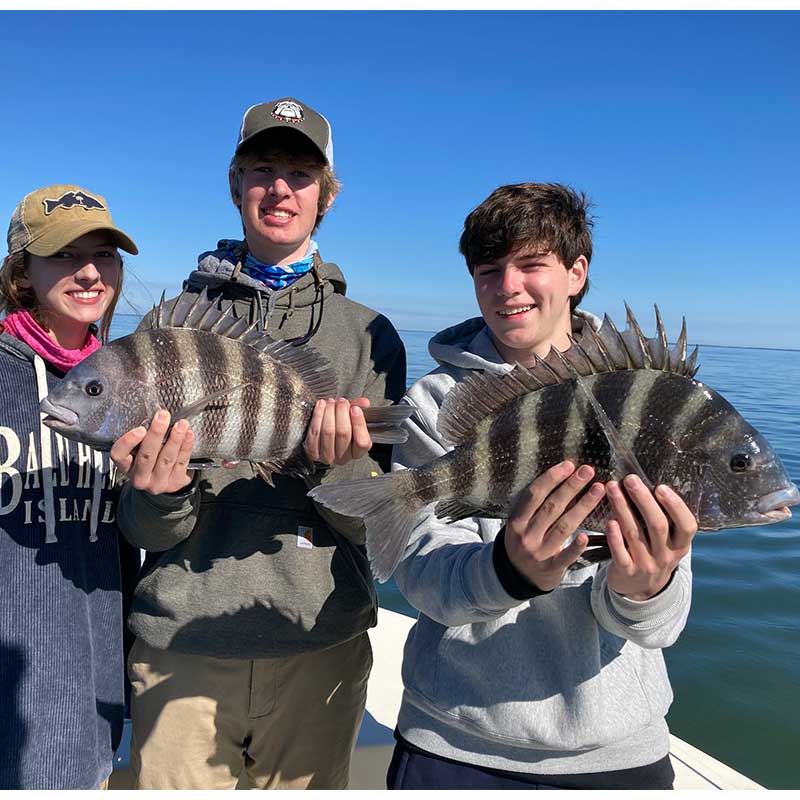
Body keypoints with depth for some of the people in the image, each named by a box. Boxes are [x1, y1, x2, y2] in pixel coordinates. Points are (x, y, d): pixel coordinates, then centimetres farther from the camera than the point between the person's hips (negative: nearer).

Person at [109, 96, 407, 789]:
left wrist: (337, 468, -22)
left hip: (319, 648, 1)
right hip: (179, 649, 0)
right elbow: (142, 530, 0)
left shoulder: (369, 334, 2)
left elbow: (373, 522, -2)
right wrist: (162, 497, -22)